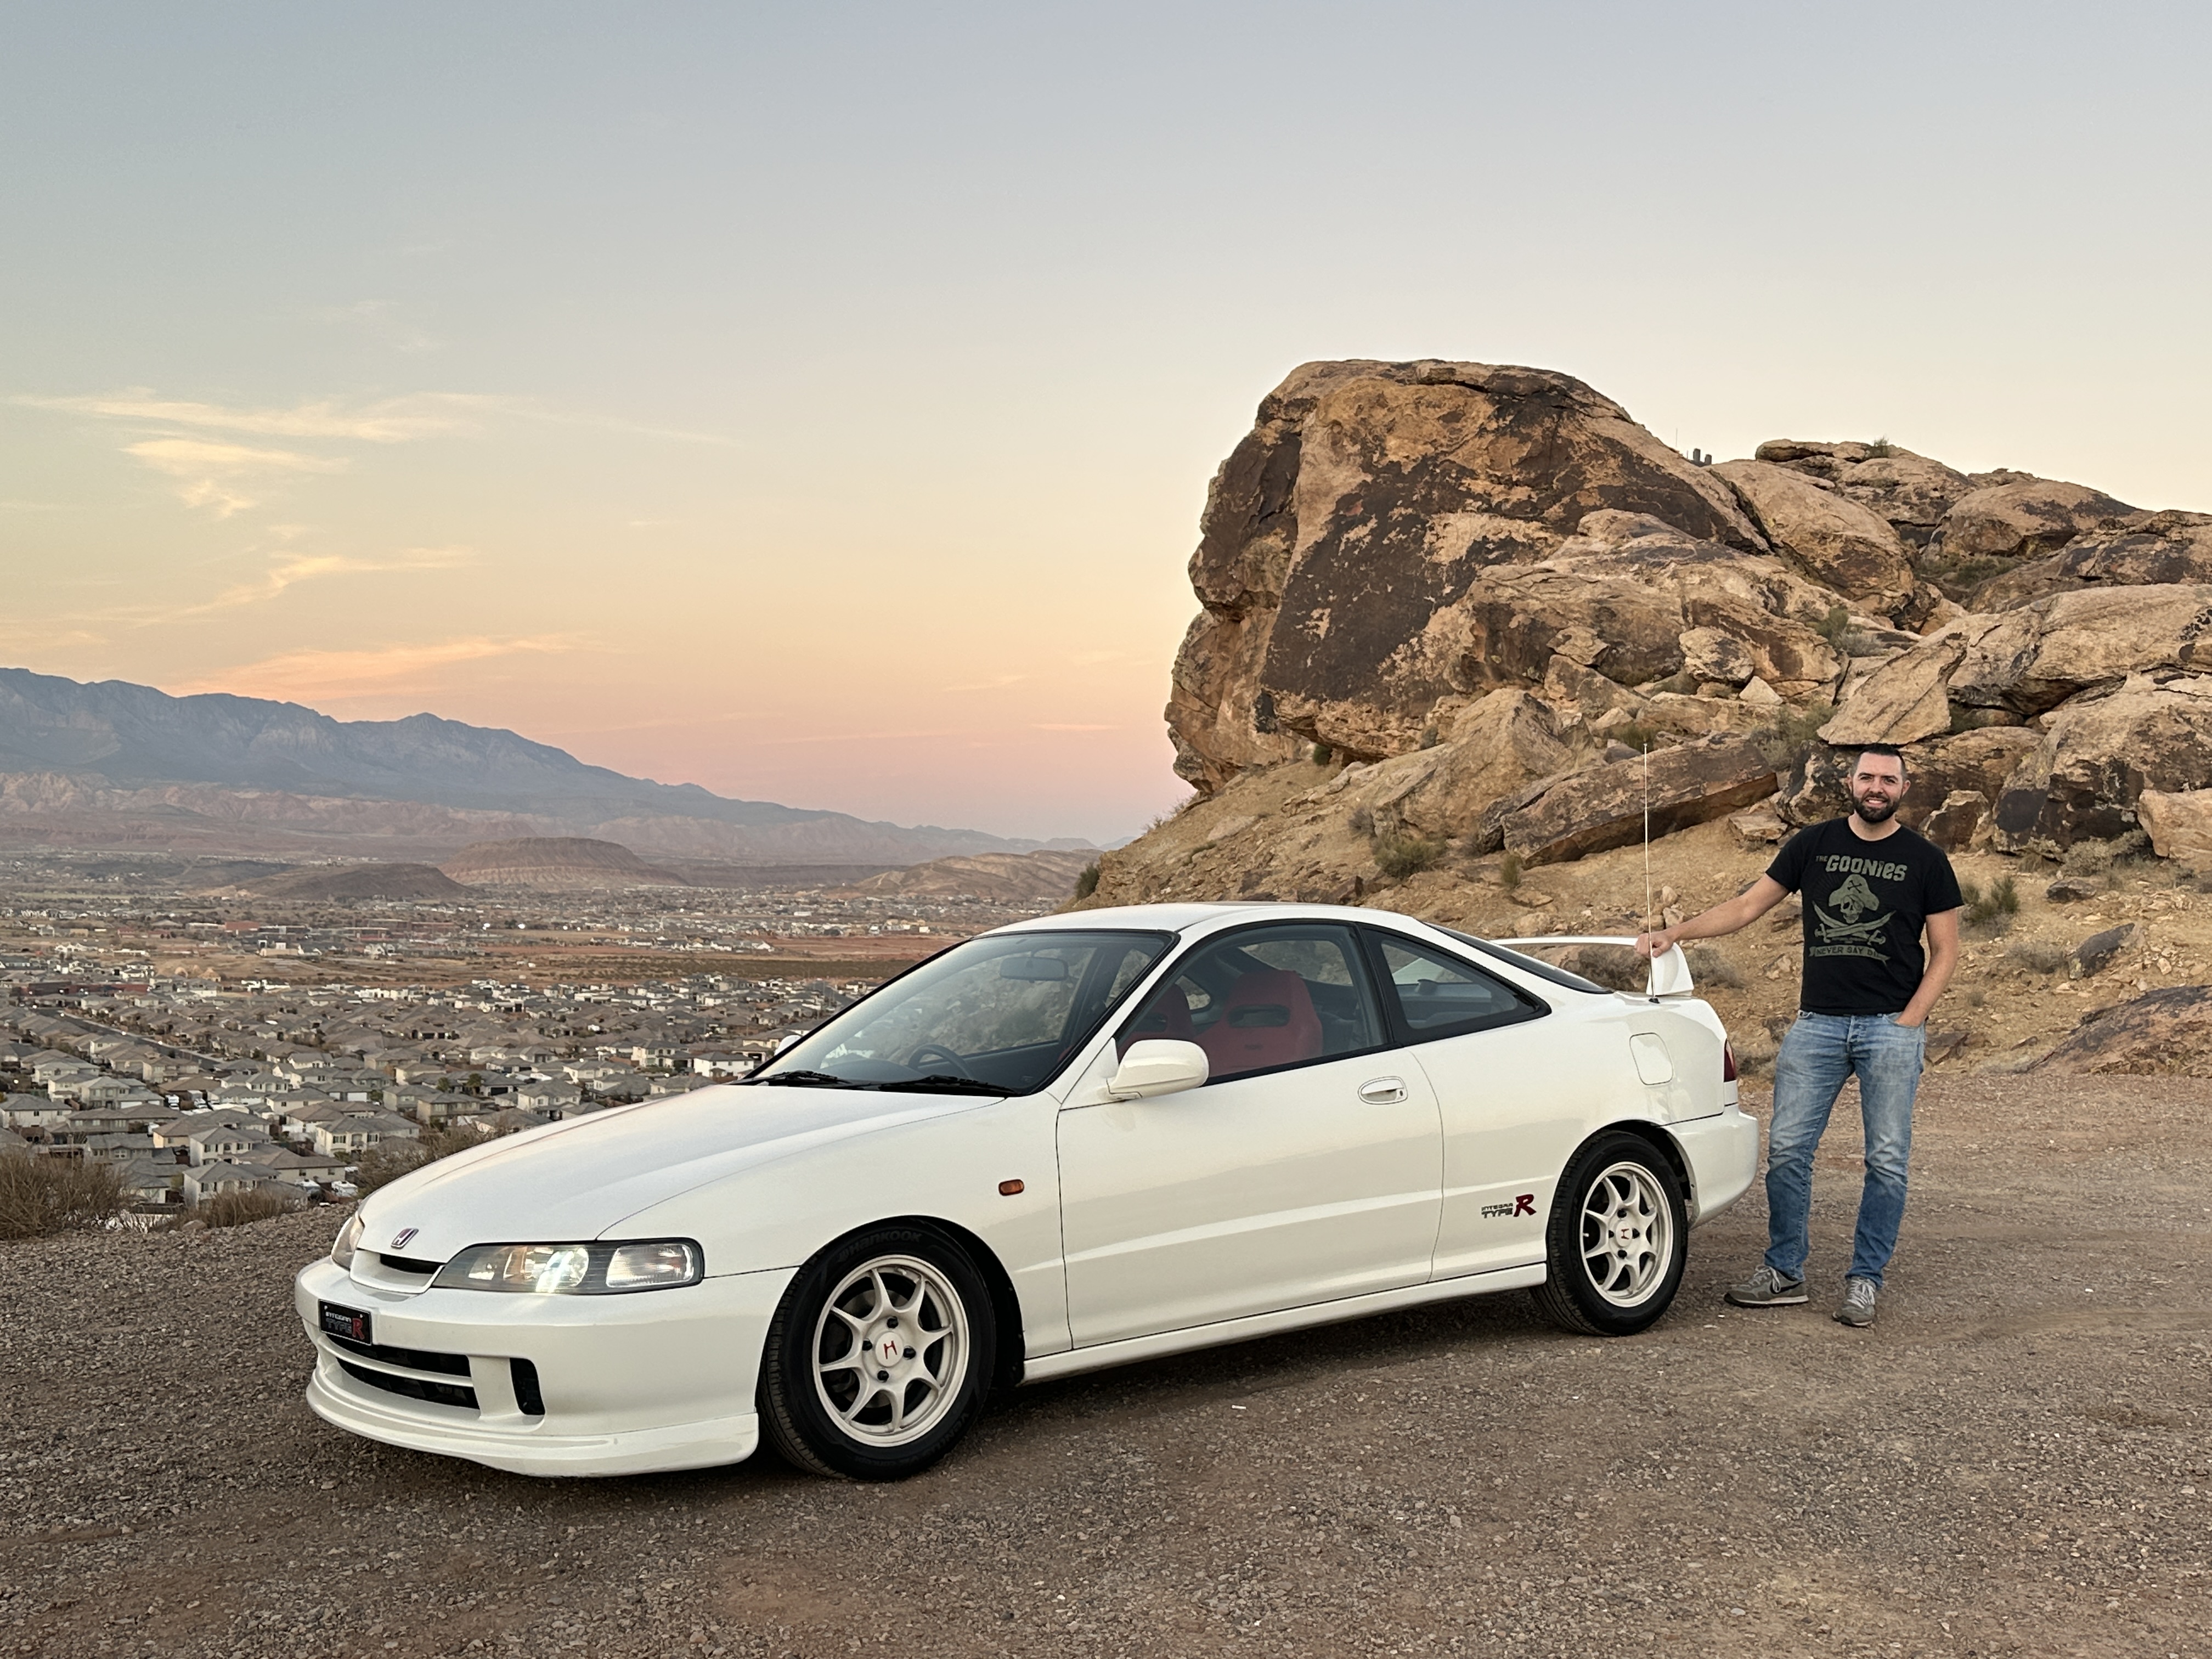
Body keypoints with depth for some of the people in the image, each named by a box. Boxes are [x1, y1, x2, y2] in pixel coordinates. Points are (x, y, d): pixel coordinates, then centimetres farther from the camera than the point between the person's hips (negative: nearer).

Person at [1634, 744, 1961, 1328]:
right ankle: (1784, 1272, 10)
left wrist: (1910, 1020, -6)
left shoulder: (1924, 860, 3)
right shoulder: (1813, 845, 7)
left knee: (1887, 1159, 1)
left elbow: (1945, 951, 5)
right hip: (1818, 1022, 2)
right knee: (1787, 1148, -2)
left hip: (1891, 1026, -1)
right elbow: (1746, 907, 9)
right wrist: (1674, 933, -2)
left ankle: (1865, 1279, 13)